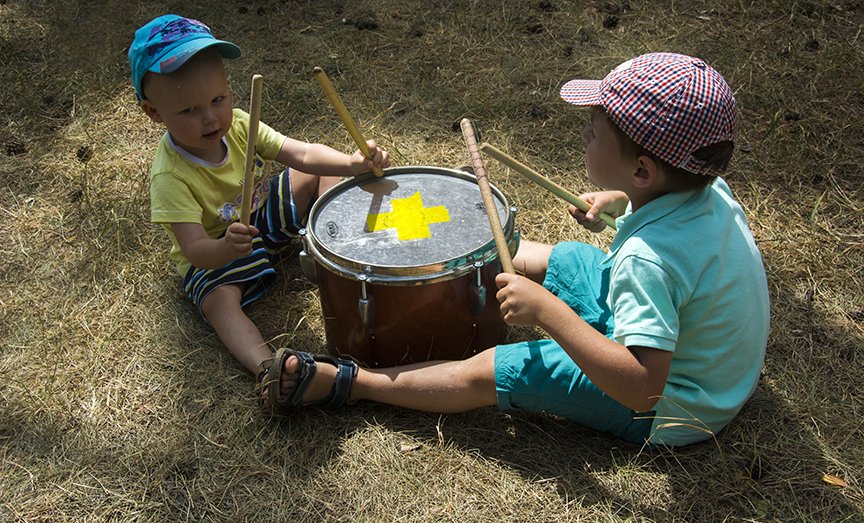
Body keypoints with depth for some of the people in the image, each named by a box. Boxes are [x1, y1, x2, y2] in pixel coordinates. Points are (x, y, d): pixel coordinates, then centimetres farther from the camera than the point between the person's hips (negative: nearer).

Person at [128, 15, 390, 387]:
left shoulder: (237, 124, -18)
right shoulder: (170, 177, -32)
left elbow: (303, 154, -23)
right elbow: (195, 249, -37)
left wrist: (352, 163, -41)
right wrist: (227, 247, -60)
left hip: (262, 213, 6)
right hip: (215, 254, -6)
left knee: (321, 174, 0)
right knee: (220, 300, -34)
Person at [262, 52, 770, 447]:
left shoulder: (648, 259, -39)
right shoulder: (708, 188, -12)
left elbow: (640, 388, -41)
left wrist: (546, 310, -36)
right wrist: (617, 198, -2)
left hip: (672, 407, -8)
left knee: (486, 374, -9)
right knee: (543, 259, 13)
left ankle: (348, 382, 4)